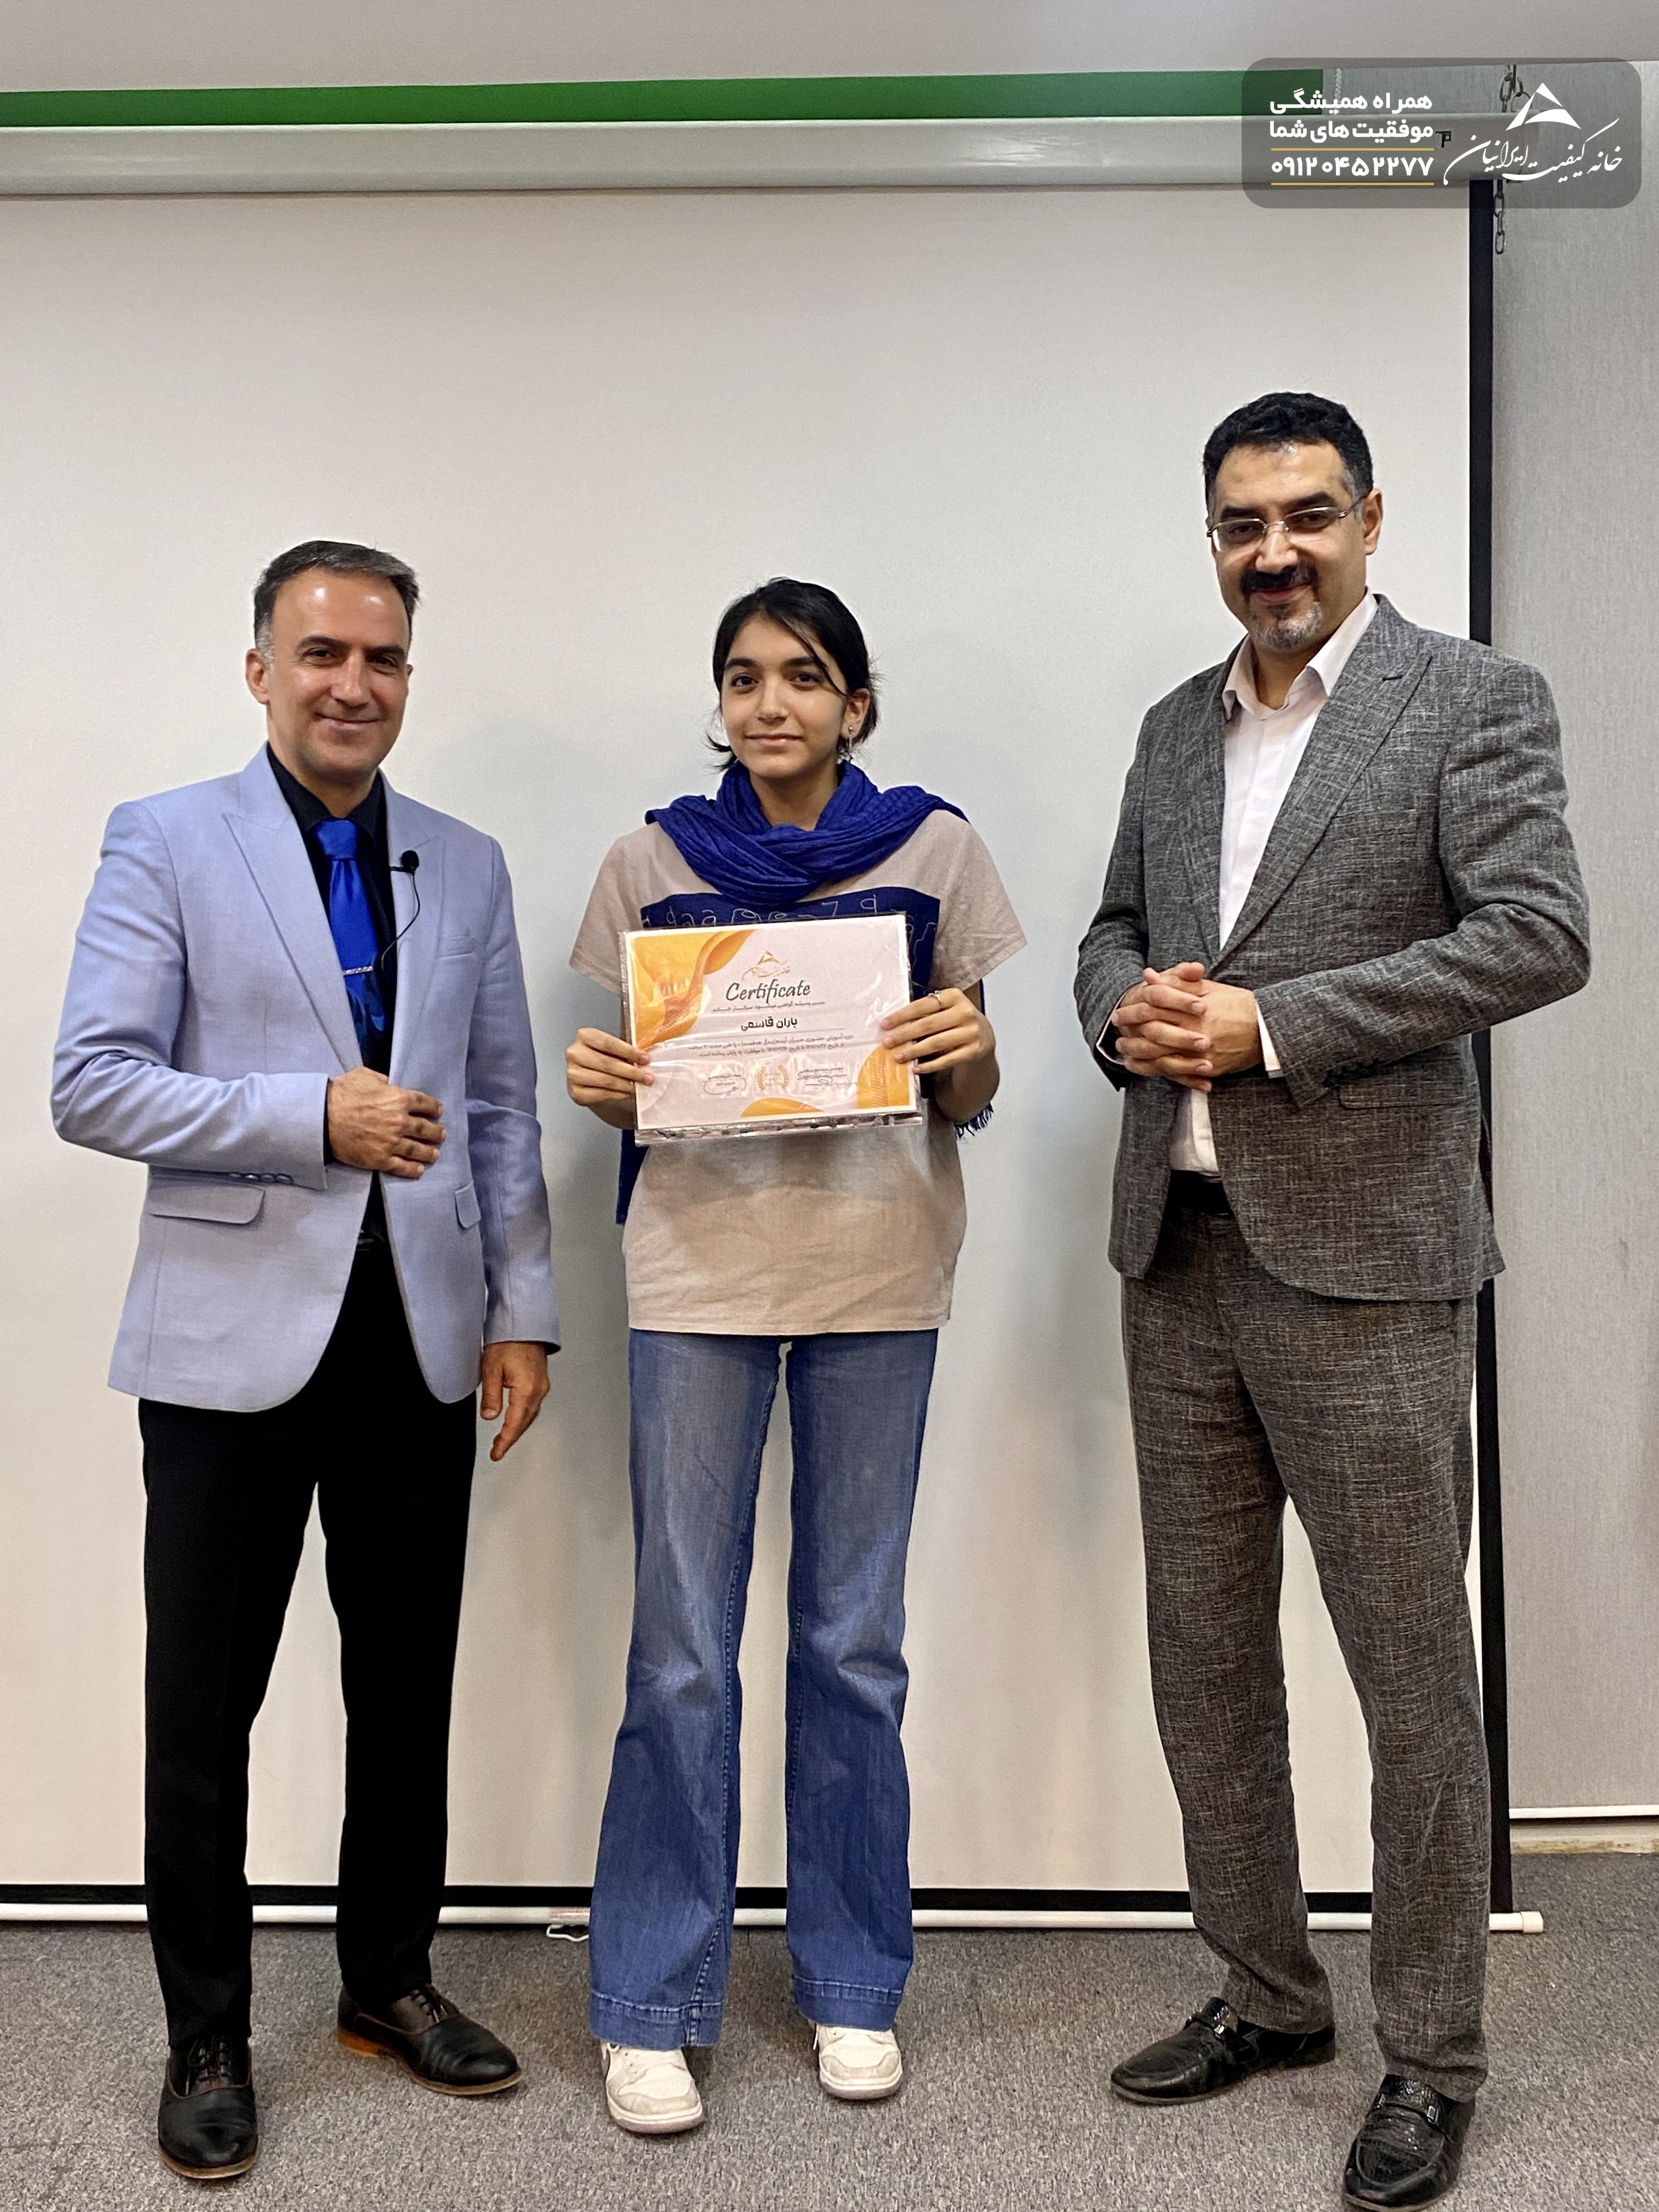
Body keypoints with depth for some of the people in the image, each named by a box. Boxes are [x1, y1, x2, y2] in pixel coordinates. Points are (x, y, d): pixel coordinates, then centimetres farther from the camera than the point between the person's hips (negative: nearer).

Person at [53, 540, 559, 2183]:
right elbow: (89, 1084, -8)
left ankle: (388, 1978, 33)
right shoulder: (165, 844, -1)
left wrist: (522, 1309, 4)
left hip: (420, 1340, 4)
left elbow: (501, 1107, 11)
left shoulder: (466, 866, 11)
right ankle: (205, 2035, 26)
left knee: (406, 1682, 14)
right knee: (204, 1706, 7)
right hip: (236, 1339, -3)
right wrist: (316, 1114, -18)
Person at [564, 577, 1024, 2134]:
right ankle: (649, 2004, 18)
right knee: (681, 1644, 1)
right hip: (699, 1257, 0)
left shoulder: (932, 849, 5)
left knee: (855, 1636, 9)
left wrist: (972, 1050, -14)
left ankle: (852, 1980, 27)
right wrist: (596, 1083, -10)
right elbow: (628, 1079, 12)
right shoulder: (654, 860, 6)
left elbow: (968, 1103, 7)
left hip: (876, 1261, 0)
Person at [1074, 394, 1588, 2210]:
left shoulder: (1474, 701, -3)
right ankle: (1265, 1993, 34)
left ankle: (1430, 2062, 23)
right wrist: (1129, 1014, -4)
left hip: (1360, 1259, -6)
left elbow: (1542, 935, -14)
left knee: (1410, 1679, 4)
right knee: (1204, 1651, 15)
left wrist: (1269, 1022, -18)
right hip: (1177, 1251, 6)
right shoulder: (1175, 729, 15)